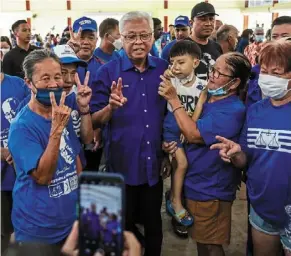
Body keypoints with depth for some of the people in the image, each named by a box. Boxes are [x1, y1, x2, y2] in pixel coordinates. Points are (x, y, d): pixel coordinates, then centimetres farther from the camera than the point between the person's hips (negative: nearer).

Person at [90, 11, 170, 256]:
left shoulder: (165, 69, 0)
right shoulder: (108, 71, -8)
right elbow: (95, 121, -9)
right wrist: (111, 107, -28)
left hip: (154, 164, 2)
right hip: (122, 164, -2)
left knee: (154, 224, 20)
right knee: (123, 227, 16)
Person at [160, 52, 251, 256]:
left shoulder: (233, 110, -23)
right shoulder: (207, 98, 3)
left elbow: (193, 134, -27)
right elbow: (184, 131, 16)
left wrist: (173, 99, -23)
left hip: (210, 190, -8)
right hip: (194, 184, 8)